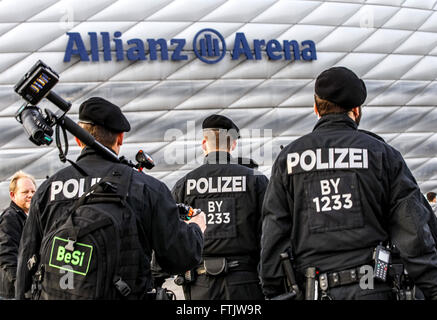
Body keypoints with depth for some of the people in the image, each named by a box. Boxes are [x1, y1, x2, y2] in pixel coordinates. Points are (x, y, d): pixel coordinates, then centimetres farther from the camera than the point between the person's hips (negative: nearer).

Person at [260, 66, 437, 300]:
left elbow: (274, 235, 5)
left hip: (313, 290, 2)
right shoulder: (381, 153, 4)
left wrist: (273, 294, 10)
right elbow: (414, 231, 0)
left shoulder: (287, 159, 8)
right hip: (373, 289, -1)